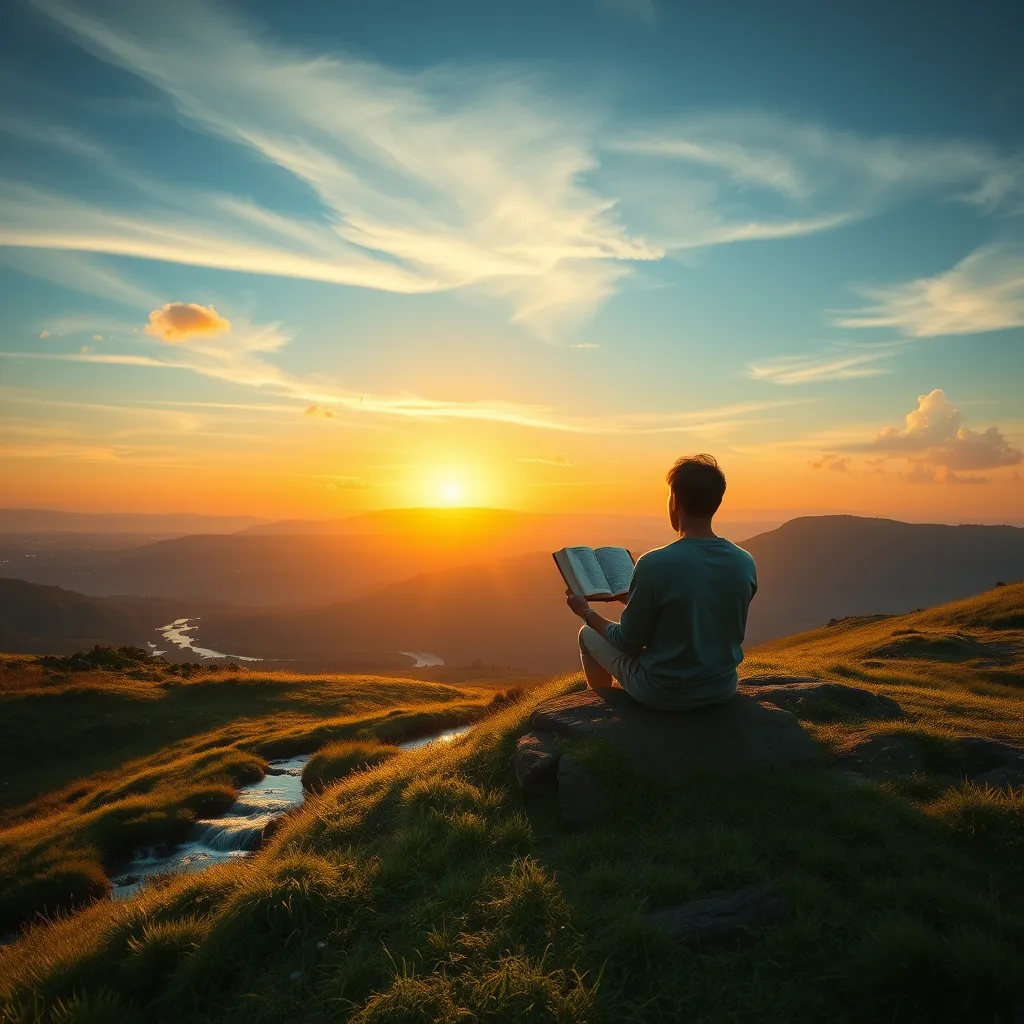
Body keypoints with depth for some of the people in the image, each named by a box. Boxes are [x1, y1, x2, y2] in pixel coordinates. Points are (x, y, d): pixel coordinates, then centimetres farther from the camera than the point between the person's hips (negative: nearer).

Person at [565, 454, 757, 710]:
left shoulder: (654, 564, -25)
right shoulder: (746, 564, -9)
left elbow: (628, 644, -14)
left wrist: (587, 614, 4)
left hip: (663, 694, -5)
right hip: (722, 688, 6)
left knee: (589, 635, 19)